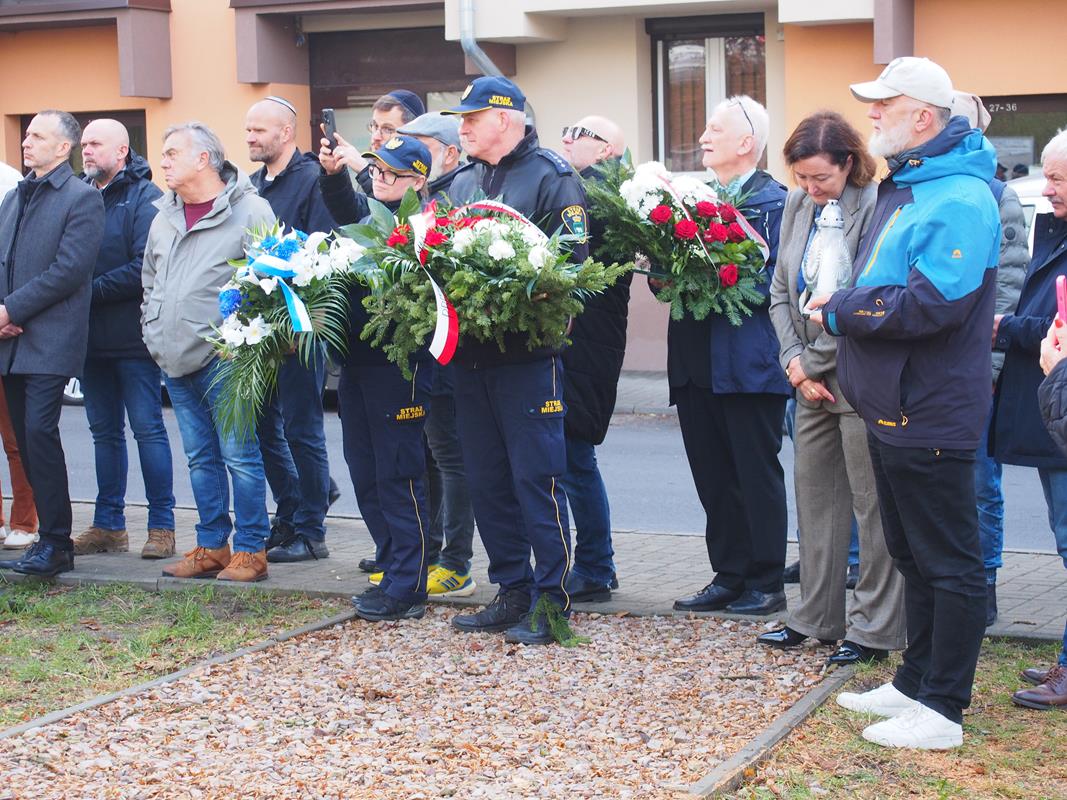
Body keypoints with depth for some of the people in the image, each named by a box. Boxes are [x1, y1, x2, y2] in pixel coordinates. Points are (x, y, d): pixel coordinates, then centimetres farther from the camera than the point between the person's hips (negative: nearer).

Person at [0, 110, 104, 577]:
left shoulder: (82, 199, -4)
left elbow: (70, 269, -14)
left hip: (50, 341, -7)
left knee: (39, 431, -14)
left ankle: (55, 544, -8)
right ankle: (50, 535, 15)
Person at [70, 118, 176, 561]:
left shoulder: (143, 198, -8)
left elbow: (146, 268, -17)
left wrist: (92, 289, -17)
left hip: (131, 337, -7)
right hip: (91, 337, 7)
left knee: (148, 428, -2)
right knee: (104, 431, 12)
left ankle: (162, 525, 4)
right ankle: (108, 525, 20)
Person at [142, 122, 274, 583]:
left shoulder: (249, 210, -8)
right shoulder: (164, 216, 15)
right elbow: (149, 279, 27)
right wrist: (154, 330, 17)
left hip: (223, 358, -7)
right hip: (175, 361, 7)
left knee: (238, 455, -4)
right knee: (201, 458, 12)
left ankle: (250, 550, 3)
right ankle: (211, 546, 20)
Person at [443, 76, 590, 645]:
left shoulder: (551, 176, -4)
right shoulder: (462, 184, 18)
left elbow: (573, 260, -12)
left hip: (527, 353, -7)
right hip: (470, 355, 7)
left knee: (536, 476, -6)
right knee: (486, 480, 10)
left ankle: (551, 601, 1)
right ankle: (513, 592, 19)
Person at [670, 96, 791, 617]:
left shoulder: (773, 201, -7)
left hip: (749, 361, -7)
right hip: (697, 358, 7)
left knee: (756, 474, 2)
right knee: (712, 474, 11)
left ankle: (765, 583, 10)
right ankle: (728, 577, 20)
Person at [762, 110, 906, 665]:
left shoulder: (875, 207, -15)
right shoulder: (798, 205, 8)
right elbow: (781, 292, 11)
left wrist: (815, 363, -11)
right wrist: (794, 361, -2)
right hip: (812, 377, 8)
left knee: (871, 501, 0)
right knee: (814, 493, 13)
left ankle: (875, 627, 9)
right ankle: (816, 616, 25)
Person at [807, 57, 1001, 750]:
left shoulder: (960, 199, -19)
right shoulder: (903, 186, 13)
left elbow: (931, 303, -28)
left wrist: (842, 310, -16)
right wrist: (848, 309, 3)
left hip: (932, 418, -10)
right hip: (892, 408, 10)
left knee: (949, 563, -1)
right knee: (912, 555, 19)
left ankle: (943, 711, 6)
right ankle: (915, 683, 31)